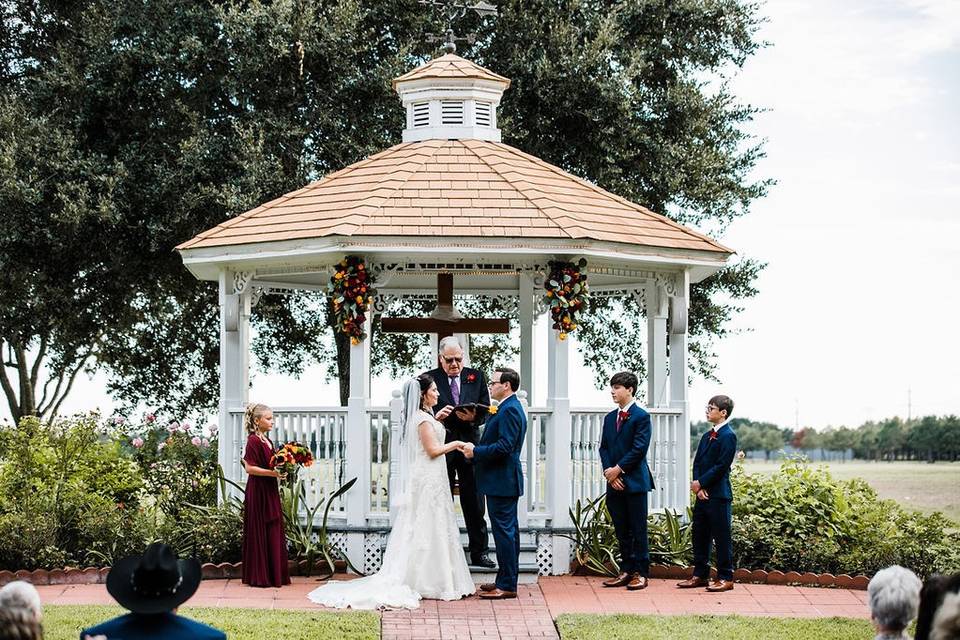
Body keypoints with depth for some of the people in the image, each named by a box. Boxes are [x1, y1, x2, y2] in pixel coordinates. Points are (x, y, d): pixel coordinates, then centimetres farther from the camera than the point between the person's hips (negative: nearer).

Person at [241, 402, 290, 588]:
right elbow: (249, 468, -18)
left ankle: (274, 575, 14)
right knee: (259, 533, -4)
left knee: (273, 533, 10)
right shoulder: (253, 441, -12)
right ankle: (259, 577, 1)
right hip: (258, 492, -9)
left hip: (270, 492, 9)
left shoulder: (266, 440, 15)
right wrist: (272, 473, -23)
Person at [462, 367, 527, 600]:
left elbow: (504, 447, -24)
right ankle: (506, 580, 21)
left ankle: (506, 585, -6)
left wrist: (476, 451, -15)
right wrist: (476, 451, 8)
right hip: (504, 480, 11)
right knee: (508, 530, 14)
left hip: (502, 481, -11)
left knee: (504, 530, -8)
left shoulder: (509, 410, -17)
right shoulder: (510, 408, 17)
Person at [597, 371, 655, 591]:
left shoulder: (641, 417, -6)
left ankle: (641, 573, 2)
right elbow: (604, 448, 12)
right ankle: (626, 571, 14)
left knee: (638, 530, -2)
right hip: (615, 482, 6)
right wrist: (609, 471, -4)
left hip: (635, 481, -6)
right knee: (621, 530, 9)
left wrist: (618, 469, -13)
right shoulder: (610, 418, 15)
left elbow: (639, 449, -13)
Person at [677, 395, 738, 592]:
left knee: (721, 537, -2)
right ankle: (700, 575, 18)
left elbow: (721, 466, -16)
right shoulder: (707, 436, 16)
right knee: (700, 536, 11)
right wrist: (698, 487, -3)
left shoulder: (728, 436, -10)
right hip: (702, 494, 8)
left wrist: (701, 483, -12)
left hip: (719, 496, -8)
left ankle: (725, 578, 3)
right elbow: (697, 463, 12)